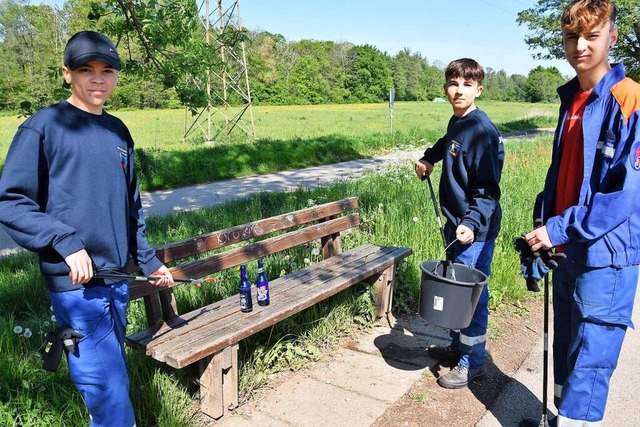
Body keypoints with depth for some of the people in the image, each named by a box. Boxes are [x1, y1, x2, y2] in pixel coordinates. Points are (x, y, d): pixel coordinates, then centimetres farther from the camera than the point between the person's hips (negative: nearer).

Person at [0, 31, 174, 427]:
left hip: (117, 279, 6)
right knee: (108, 388, -5)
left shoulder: (119, 131, 12)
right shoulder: (44, 126, -5)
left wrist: (148, 259, 18)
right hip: (75, 283, -5)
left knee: (112, 376, 16)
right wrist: (66, 242, -18)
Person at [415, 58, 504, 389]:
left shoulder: (482, 131, -17)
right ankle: (457, 347, 35)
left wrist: (472, 222, -29)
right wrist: (429, 157, 18)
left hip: (475, 230, -9)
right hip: (455, 223, 9)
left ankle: (473, 361, 18)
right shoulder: (456, 122, 10)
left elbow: (488, 186, -20)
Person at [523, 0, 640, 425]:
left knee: (589, 362, 0)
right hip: (568, 249, 8)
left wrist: (561, 229, -20)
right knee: (566, 352, 20)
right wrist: (543, 228, 12)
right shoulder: (571, 99, 10)